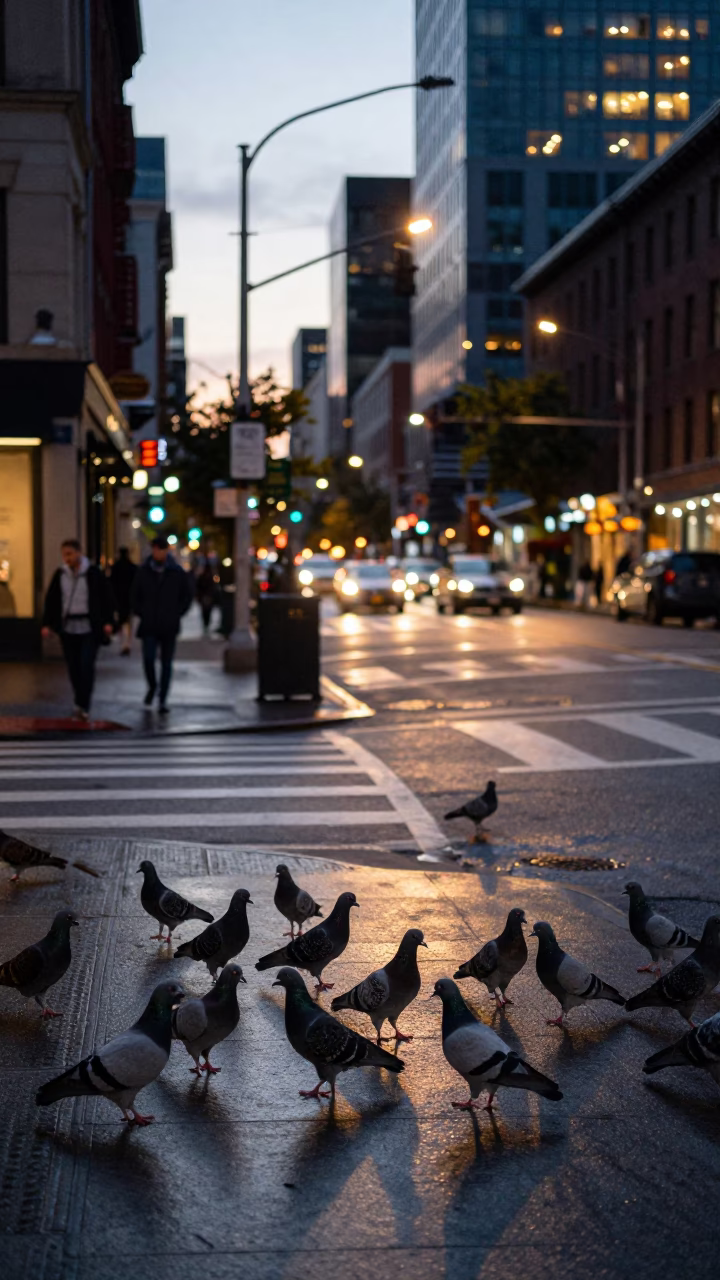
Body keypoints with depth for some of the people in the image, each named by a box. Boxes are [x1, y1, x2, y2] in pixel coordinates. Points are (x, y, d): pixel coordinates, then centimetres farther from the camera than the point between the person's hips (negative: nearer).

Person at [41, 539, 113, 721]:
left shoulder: (94, 573, -4)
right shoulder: (59, 575, 6)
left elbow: (106, 598, -1)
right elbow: (51, 601, 8)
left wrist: (107, 622, -8)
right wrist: (47, 623, 2)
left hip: (89, 628, -4)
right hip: (68, 628, 4)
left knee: (86, 665, -10)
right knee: (73, 667, 6)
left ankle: (83, 705, -7)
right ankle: (81, 704, 17)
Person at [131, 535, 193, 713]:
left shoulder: (178, 572, 0)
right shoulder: (143, 571, 2)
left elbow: (187, 595, 9)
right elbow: (134, 596, 12)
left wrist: (177, 613, 2)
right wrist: (141, 613, 3)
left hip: (169, 626, 0)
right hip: (149, 626, 0)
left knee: (166, 663, 4)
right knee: (148, 659, -11)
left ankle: (163, 700, 11)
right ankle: (152, 686, 18)